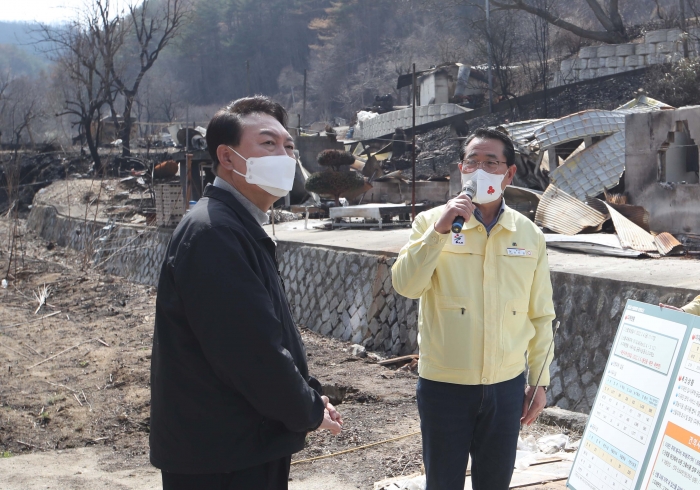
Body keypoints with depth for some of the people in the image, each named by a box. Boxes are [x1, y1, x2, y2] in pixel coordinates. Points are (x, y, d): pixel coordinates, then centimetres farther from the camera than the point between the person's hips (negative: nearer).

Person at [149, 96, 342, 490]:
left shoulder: (242, 228, 13)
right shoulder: (213, 232, -21)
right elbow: (252, 351, -24)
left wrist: (310, 397, 6)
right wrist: (309, 412, -10)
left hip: (251, 447, 10)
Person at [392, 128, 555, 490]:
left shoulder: (530, 235, 3)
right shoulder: (432, 222, -3)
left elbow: (540, 315, 7)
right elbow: (406, 285, -16)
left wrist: (540, 381, 7)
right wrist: (439, 230, -24)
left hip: (507, 386, 2)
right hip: (444, 384, -2)